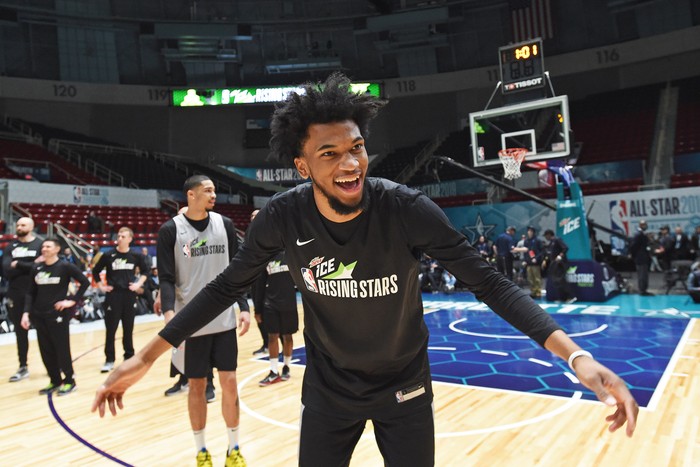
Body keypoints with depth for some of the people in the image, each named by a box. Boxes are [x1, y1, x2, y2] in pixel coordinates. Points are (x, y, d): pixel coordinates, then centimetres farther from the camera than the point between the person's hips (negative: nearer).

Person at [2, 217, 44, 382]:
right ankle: (23, 367, 24)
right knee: (20, 332, 12)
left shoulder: (40, 245, -2)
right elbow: (6, 270, -9)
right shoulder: (10, 248, 7)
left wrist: (18, 265, -13)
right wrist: (30, 266, -18)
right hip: (16, 295, 4)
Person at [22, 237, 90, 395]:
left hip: (58, 314, -5)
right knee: (46, 351, 10)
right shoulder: (36, 268, 7)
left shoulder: (65, 266, -7)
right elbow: (31, 293, 9)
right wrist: (26, 312, 0)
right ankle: (55, 381, 23)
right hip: (39, 315, 5)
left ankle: (69, 381, 13)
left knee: (62, 349, 0)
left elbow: (85, 282, -9)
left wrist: (73, 300, -11)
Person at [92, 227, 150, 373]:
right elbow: (95, 271, 10)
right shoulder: (108, 255, -2)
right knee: (110, 330, 2)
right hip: (113, 295, -1)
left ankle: (129, 357, 22)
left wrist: (139, 284, 2)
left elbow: (145, 271, 14)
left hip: (129, 295, 1)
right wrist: (101, 286, 1)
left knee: (128, 329, 10)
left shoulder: (136, 256, 0)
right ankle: (109, 360, 11)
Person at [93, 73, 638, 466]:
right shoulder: (283, 218, -20)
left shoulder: (406, 208, -25)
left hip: (404, 387, -1)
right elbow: (227, 286, -7)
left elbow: (488, 281, -21)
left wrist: (575, 354, -31)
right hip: (328, 389, 1)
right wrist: (147, 357, -7)